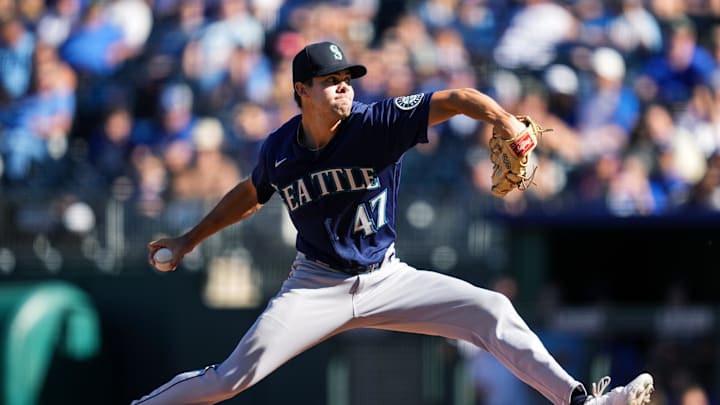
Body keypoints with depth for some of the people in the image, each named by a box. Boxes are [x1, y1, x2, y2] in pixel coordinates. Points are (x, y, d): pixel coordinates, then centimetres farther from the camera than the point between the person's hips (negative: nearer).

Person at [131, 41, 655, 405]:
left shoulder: (379, 123, -15)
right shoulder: (279, 150, -6)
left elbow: (458, 99, -23)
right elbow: (251, 194, 17)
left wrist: (507, 124, -42)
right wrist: (190, 239, 20)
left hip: (386, 280, 1)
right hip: (317, 286, 0)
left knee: (491, 312, -14)